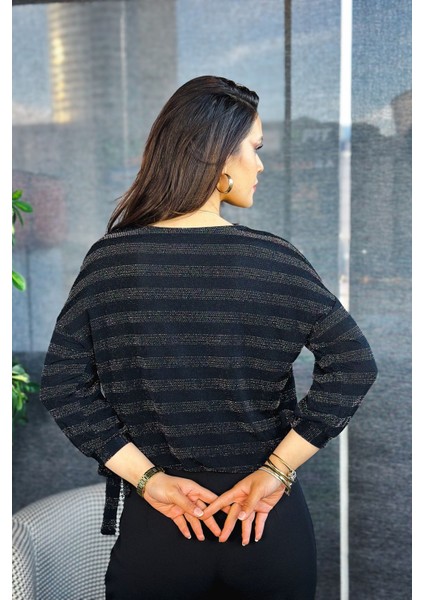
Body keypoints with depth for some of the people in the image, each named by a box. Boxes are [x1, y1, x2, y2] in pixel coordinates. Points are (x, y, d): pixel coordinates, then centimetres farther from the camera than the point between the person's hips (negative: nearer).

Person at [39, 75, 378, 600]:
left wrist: (147, 478, -8)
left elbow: (63, 384, -9)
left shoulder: (109, 259, -7)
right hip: (270, 523, 0)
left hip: (154, 525, 0)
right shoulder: (274, 258, -10)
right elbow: (352, 364, -13)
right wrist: (277, 470, -10)